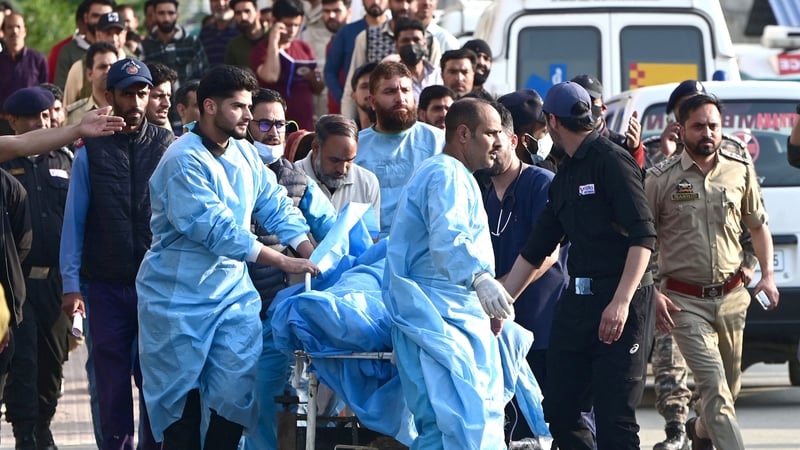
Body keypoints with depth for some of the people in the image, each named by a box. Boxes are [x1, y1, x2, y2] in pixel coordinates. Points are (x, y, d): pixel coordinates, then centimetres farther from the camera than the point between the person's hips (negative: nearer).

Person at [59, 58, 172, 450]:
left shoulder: (167, 146, 1)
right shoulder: (91, 152, 2)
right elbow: (74, 220, 2)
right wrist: (71, 284, -3)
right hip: (107, 285, 0)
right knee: (112, 378, 5)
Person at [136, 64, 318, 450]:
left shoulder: (245, 153, 7)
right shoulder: (184, 161, -17)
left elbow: (277, 208, 7)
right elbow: (215, 229, -24)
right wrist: (284, 262, -24)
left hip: (232, 287, 6)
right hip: (181, 296, -6)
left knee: (237, 391, -4)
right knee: (182, 403, 1)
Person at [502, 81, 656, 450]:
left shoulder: (611, 160, -8)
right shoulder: (564, 177, 19)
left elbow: (643, 237, -16)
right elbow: (534, 251, 24)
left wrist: (621, 302, -23)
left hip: (620, 305, -9)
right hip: (577, 301, 9)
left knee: (613, 419, -10)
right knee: (559, 412, 7)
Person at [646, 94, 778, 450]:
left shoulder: (740, 172, 5)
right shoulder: (661, 179, -4)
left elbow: (758, 226, 17)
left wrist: (767, 275, 5)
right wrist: (652, 294, -8)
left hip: (731, 297, 4)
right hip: (685, 302, -4)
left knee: (729, 387, 15)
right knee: (715, 387, -15)